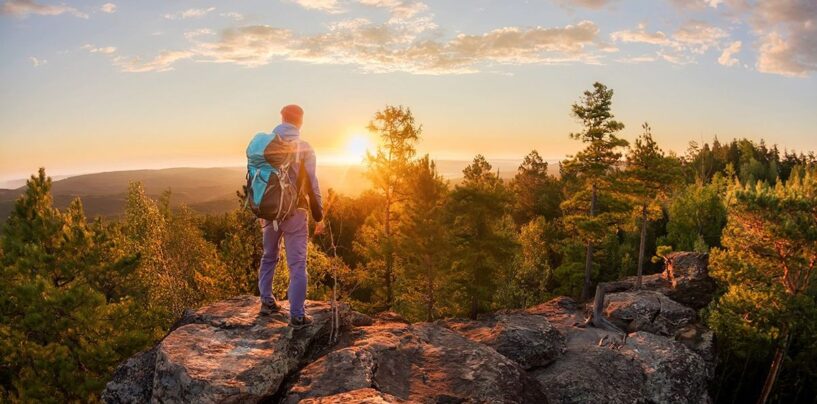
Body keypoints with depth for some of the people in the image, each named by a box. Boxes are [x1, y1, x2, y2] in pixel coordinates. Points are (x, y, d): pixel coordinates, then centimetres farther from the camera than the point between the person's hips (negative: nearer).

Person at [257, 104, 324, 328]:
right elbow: (311, 184, -7)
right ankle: (297, 315, 0)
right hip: (294, 211, -4)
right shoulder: (304, 148, -7)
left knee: (269, 257, 22)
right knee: (297, 264, -1)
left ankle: (267, 302, 29)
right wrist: (319, 216, -1)